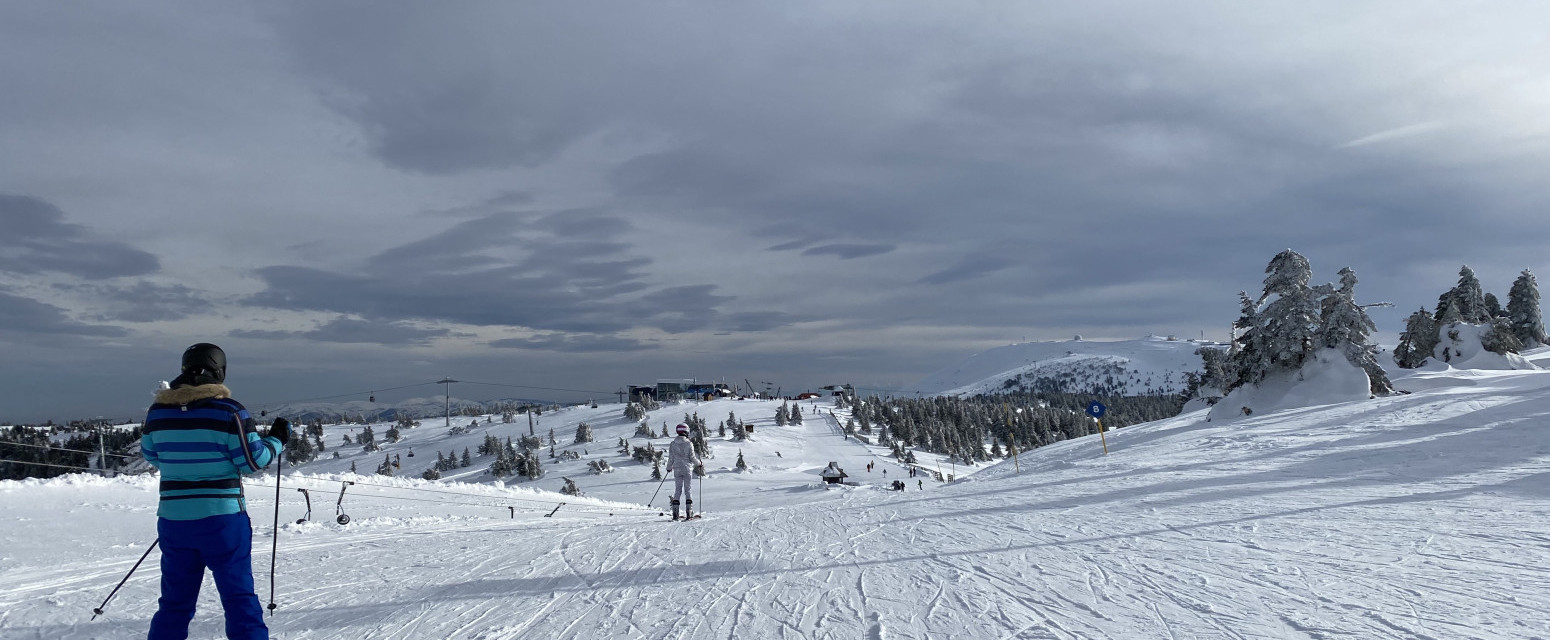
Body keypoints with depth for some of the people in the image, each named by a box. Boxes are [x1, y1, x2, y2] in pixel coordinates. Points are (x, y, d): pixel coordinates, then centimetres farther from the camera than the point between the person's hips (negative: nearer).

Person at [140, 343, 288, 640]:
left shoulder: (158, 411, 1)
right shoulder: (228, 411, -13)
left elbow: (151, 456, 16)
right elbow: (252, 461, -8)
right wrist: (277, 440, 8)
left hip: (173, 518, 4)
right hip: (222, 518, -4)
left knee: (175, 599, 18)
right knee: (239, 596, 4)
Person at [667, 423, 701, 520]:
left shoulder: (673, 444, 0)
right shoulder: (689, 444, -8)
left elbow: (671, 458, 3)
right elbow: (692, 457, -6)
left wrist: (669, 468, 20)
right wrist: (699, 463, 14)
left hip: (677, 470, 2)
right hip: (687, 469, -2)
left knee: (677, 490, 7)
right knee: (687, 490, 4)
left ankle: (675, 513, 1)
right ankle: (689, 512, -1)